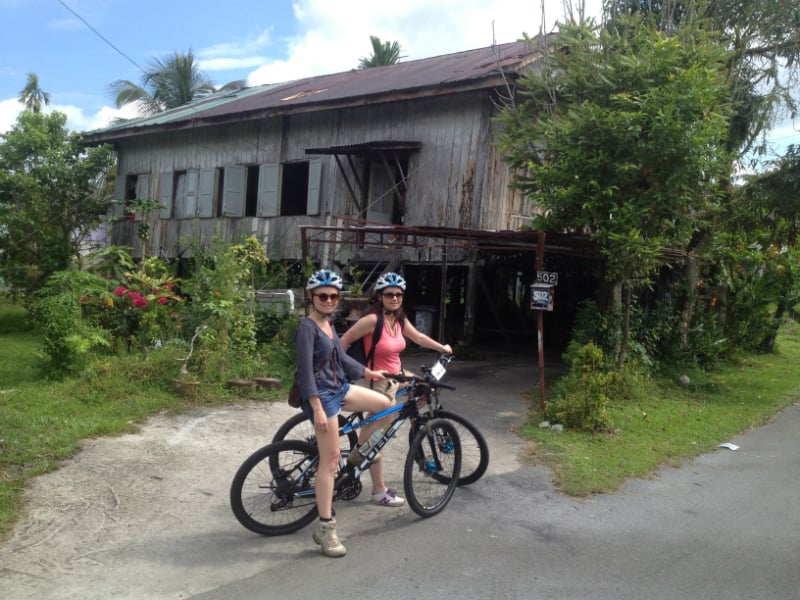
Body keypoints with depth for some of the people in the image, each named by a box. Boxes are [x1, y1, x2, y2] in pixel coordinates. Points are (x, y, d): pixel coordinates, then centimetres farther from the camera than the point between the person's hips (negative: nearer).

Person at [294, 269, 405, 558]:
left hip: (339, 388, 9)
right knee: (330, 459, -7)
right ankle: (325, 528, 0)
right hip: (322, 395, -9)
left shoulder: (328, 325, 11)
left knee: (384, 405, 15)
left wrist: (369, 372, 28)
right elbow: (305, 371, -22)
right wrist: (318, 409, -26)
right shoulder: (307, 328, -17)